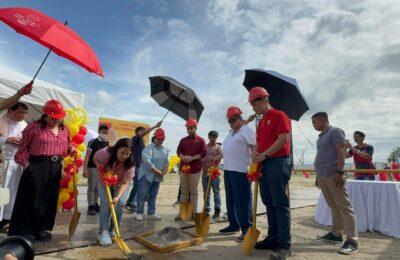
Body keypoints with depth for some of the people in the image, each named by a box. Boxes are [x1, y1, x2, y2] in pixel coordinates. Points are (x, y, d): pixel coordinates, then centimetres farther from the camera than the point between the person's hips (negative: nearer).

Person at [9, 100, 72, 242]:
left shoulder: (65, 129, 9)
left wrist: (71, 149, -2)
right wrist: (26, 164, -8)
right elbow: (23, 147, -1)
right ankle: (24, 230, 18)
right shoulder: (34, 127, -5)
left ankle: (41, 229, 26)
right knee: (31, 199, 2)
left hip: (56, 168, 5)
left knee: (49, 199, 11)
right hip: (36, 167, -5)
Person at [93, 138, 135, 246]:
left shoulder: (130, 163, -32)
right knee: (105, 203, -12)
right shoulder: (105, 153, -32)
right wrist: (101, 168, -24)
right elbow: (95, 158, -8)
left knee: (120, 203, -13)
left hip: (121, 185, 0)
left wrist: (118, 196, -45)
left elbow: (125, 183, -32)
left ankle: (112, 230, 9)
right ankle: (103, 232, -1)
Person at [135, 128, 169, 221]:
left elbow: (166, 161, 16)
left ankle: (151, 213, 24)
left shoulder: (164, 150, 12)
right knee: (142, 195, 0)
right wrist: (156, 170, -21)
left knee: (153, 195, 14)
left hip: (158, 177, 7)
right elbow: (147, 161, -21)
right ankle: (139, 213, 13)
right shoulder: (148, 148, -11)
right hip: (147, 175, -7)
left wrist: (165, 170, -2)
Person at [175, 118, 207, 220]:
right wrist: (183, 157, -15)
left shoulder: (200, 140, 0)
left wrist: (192, 158, -17)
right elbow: (178, 151, 7)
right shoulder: (183, 140, 12)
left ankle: (194, 212, 12)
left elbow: (204, 153, -7)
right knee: (183, 191, 10)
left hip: (195, 169, -3)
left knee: (193, 191, 4)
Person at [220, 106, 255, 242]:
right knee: (230, 200, 16)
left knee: (242, 201, -4)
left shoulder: (247, 131, -5)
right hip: (228, 170, 9)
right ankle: (234, 224, 29)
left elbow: (255, 148, -14)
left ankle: (246, 229, 5)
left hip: (241, 171, -9)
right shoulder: (231, 133, 20)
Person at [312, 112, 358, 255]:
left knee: (344, 206, -5)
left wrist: (339, 172, -22)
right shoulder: (321, 136, 19)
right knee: (333, 206, 13)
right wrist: (318, 175, 20)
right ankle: (336, 234, 21)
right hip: (322, 176, 9)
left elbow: (341, 152, -14)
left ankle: (352, 240, -1)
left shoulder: (335, 131, -5)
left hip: (333, 175, -8)